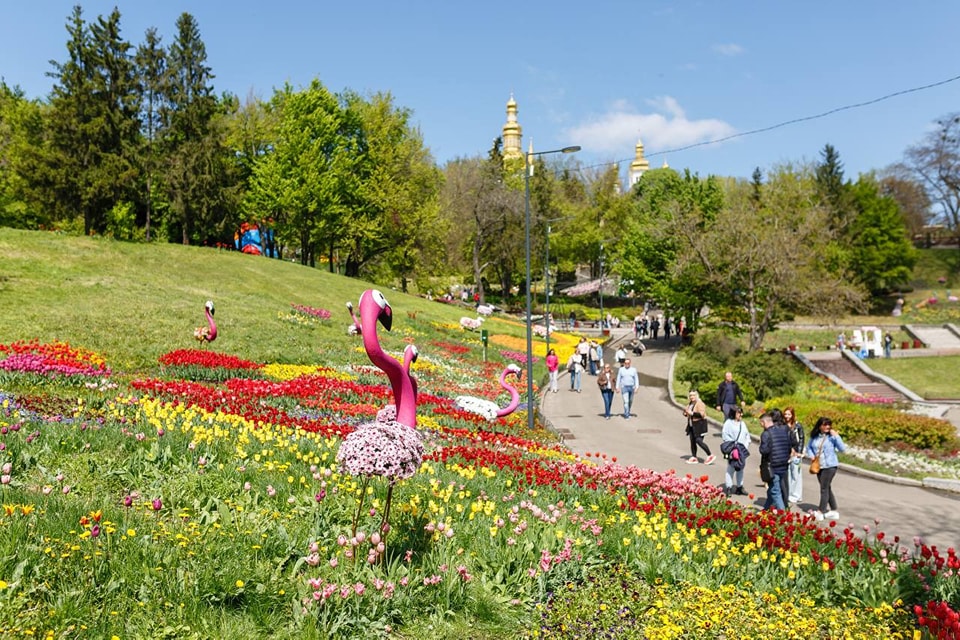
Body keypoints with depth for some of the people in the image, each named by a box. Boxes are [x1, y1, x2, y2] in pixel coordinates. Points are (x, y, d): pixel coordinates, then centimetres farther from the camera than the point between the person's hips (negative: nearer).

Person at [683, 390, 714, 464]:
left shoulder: (700, 404, -13)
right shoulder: (690, 404, 14)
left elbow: (702, 414, -22)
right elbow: (688, 413, 24)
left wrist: (692, 413, -24)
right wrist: (685, 413, 1)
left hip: (699, 424, -9)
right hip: (691, 425, 9)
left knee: (699, 441, -13)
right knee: (692, 441, 6)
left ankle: (710, 456, -3)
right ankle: (694, 458, 12)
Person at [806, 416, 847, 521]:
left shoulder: (832, 436, -10)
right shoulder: (815, 437, 4)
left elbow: (842, 448, -18)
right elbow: (809, 447, 19)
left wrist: (836, 436, -23)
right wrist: (811, 456, 2)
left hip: (830, 466, -6)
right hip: (819, 466, 6)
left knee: (824, 489, -5)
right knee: (827, 488, 13)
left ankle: (820, 512, 0)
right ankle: (834, 511, 24)